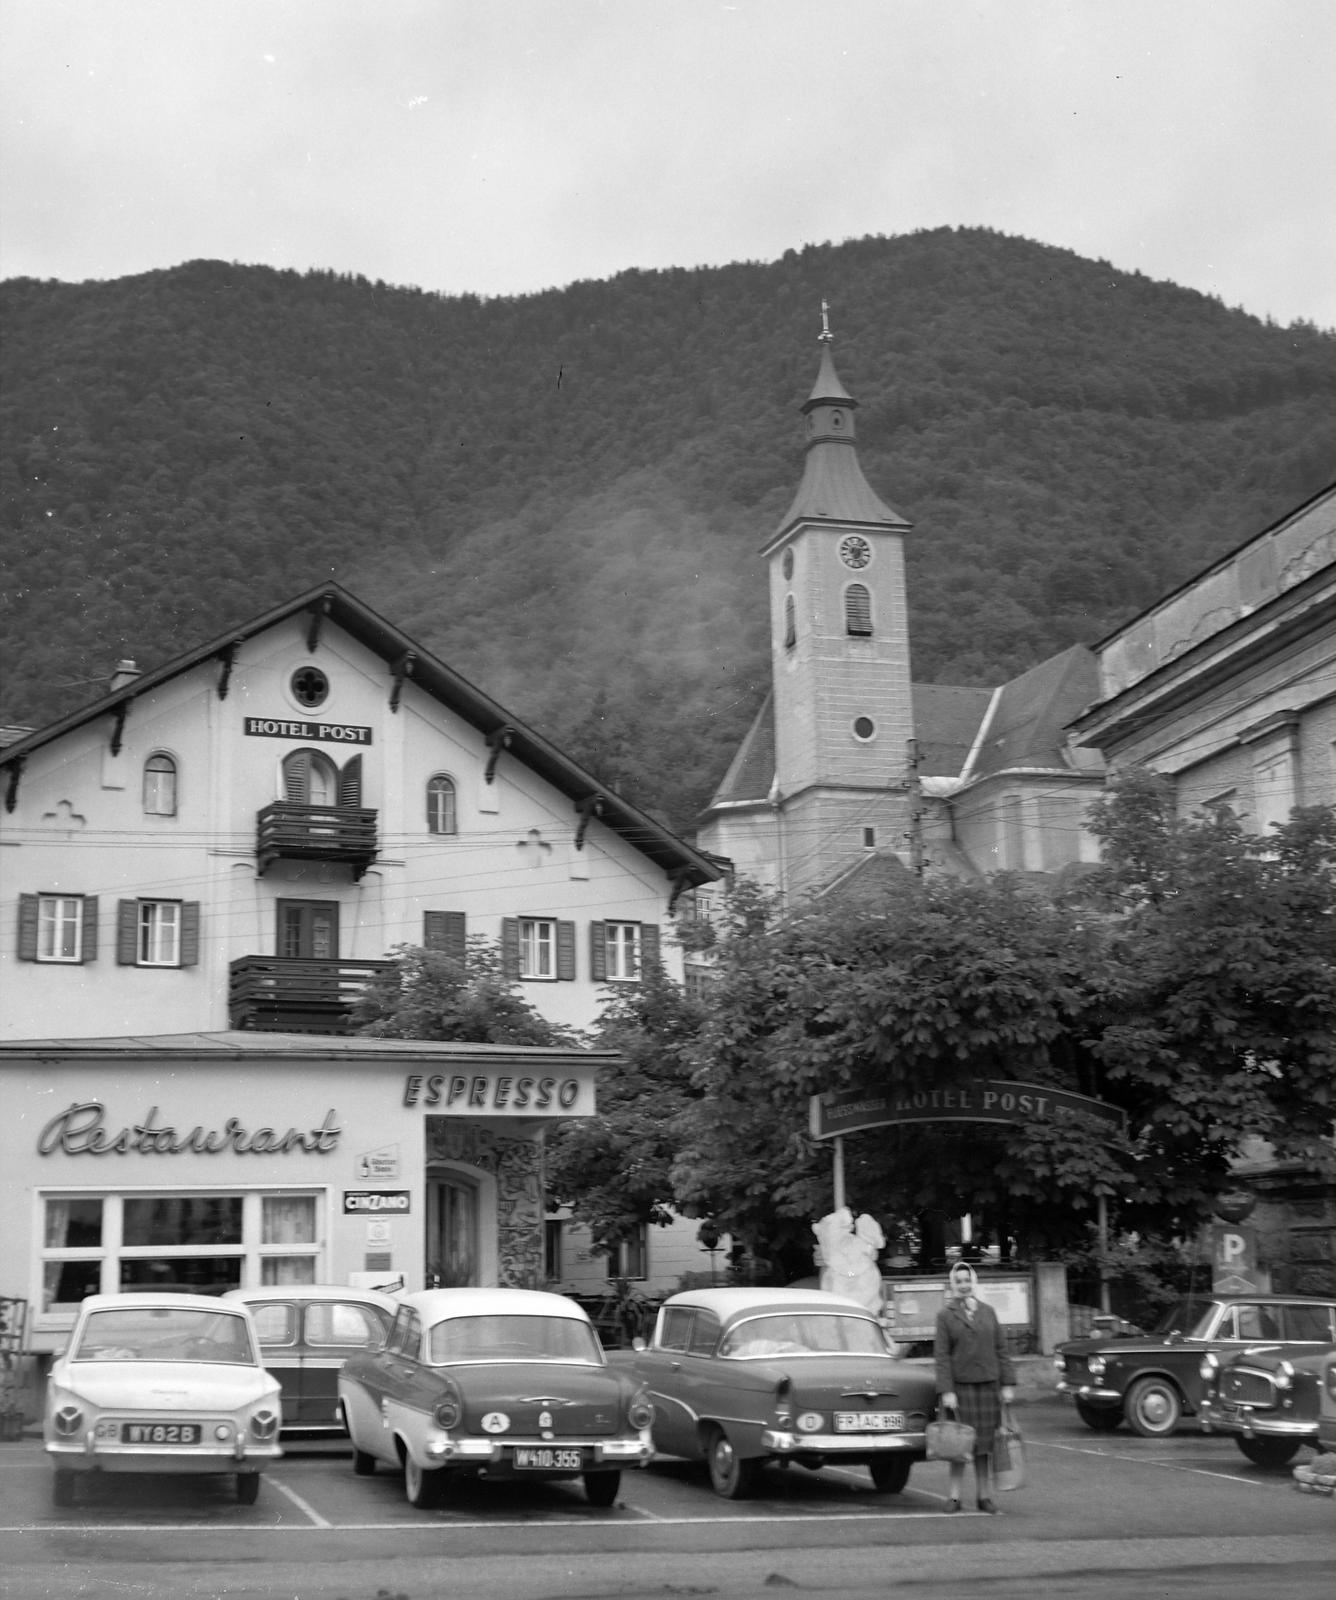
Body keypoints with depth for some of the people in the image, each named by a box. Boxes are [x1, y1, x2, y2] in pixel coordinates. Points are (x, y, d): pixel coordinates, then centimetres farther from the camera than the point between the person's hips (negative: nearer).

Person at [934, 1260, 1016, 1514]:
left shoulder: (988, 1312, 10)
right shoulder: (945, 1315, 1)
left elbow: (1001, 1350, 9)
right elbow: (941, 1356, -4)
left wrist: (1008, 1384, 3)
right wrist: (946, 1392, -12)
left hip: (988, 1385, 3)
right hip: (960, 1386, -3)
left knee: (985, 1444, 6)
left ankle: (984, 1495, 12)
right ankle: (955, 1496, 6)